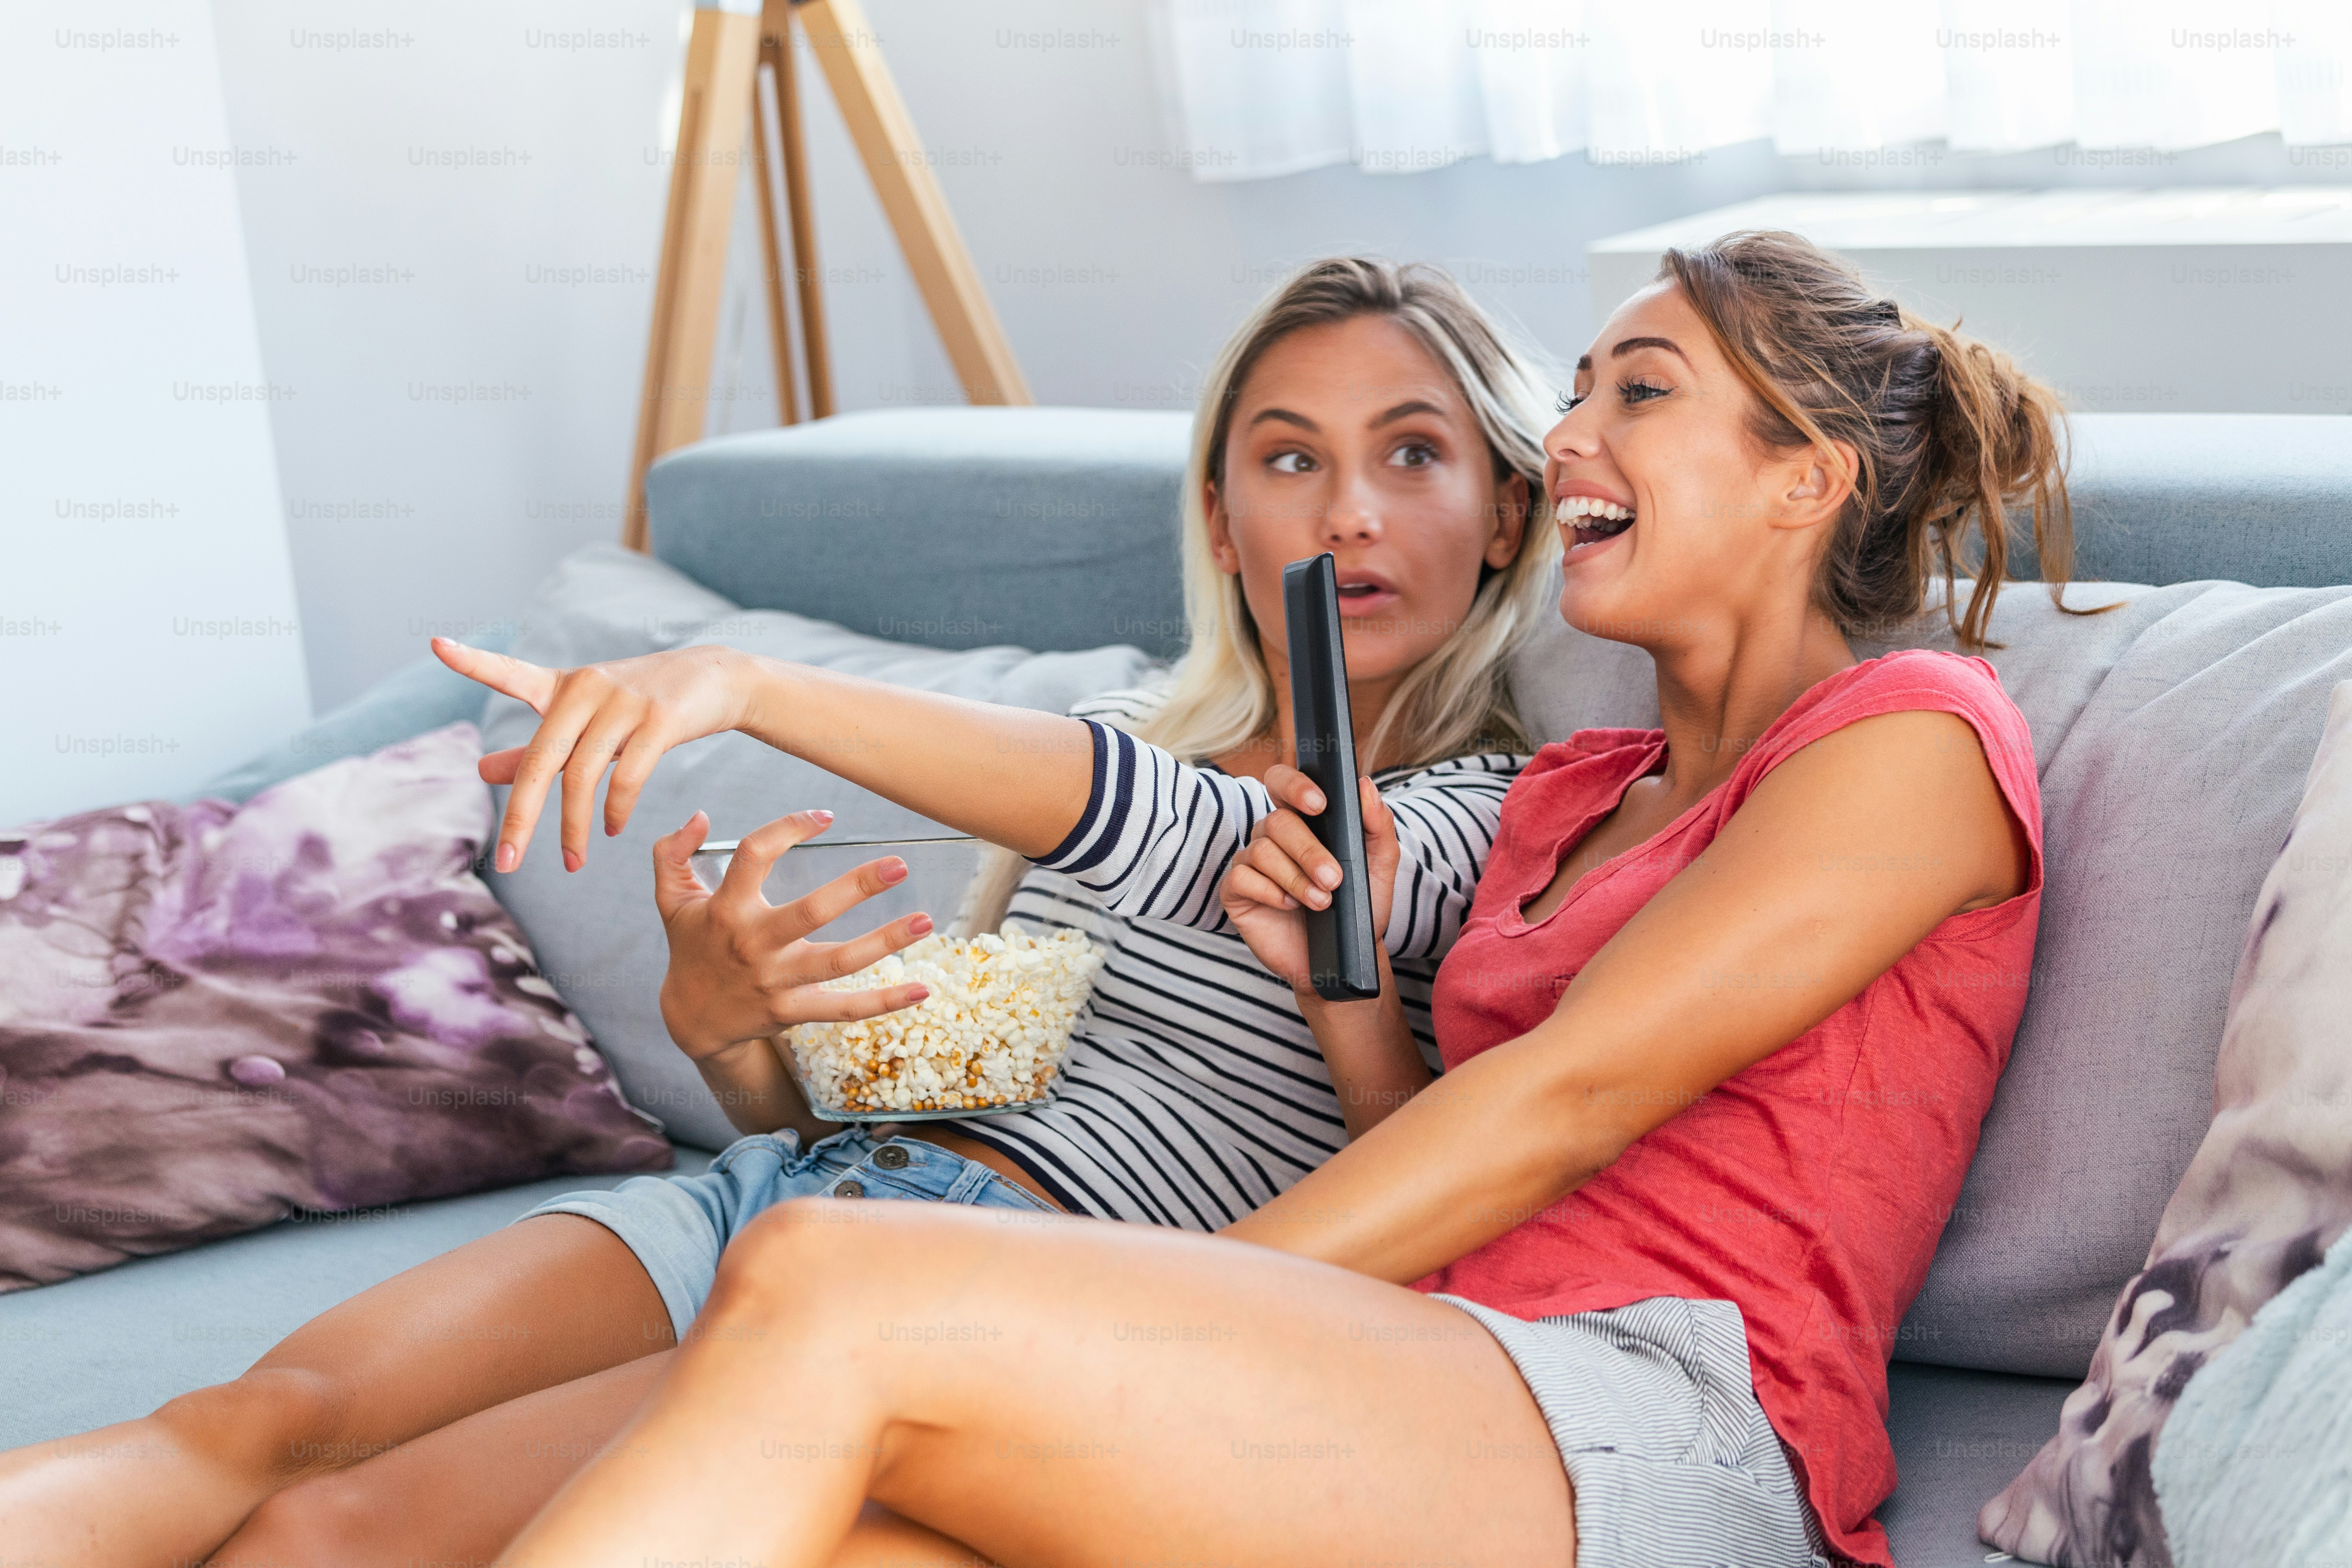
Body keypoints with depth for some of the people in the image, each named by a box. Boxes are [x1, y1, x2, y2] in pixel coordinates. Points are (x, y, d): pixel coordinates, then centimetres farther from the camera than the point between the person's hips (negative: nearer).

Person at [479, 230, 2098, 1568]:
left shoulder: (1916, 734, 4)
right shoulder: (1569, 793, 30)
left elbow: (1567, 1094, -7)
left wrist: (1175, 1318, -10)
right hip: (1431, 1416, 7)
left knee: (823, 1288, -27)